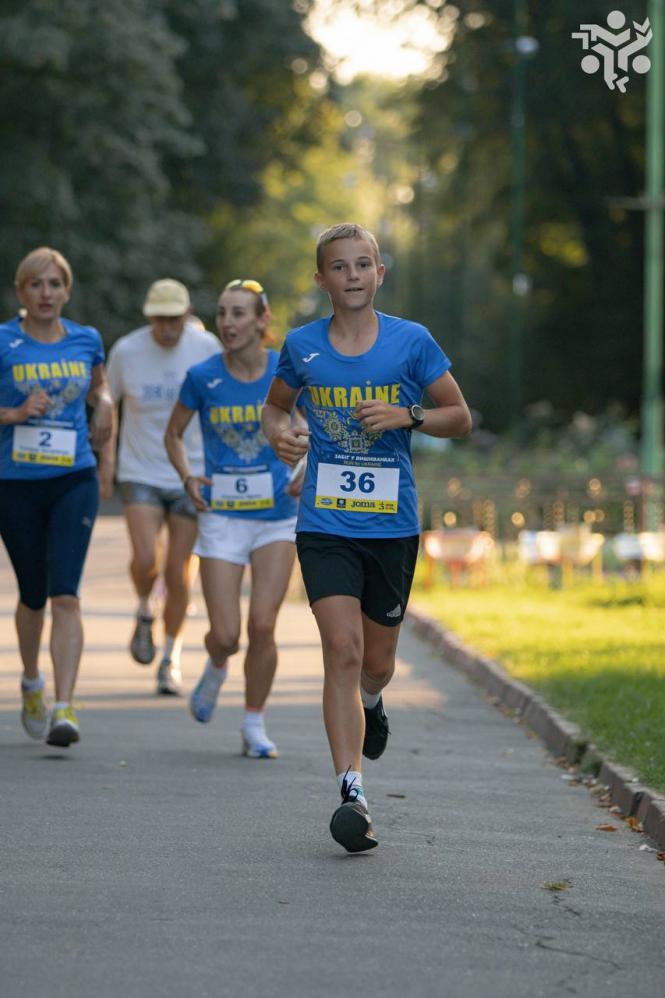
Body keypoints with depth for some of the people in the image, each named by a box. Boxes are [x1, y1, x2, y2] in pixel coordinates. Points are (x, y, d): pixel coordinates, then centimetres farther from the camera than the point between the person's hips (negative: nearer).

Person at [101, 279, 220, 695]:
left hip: (192, 474, 0)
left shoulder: (208, 347, -8)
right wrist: (106, 458, 4)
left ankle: (172, 656, 21)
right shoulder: (127, 350, -8)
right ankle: (145, 612, 15)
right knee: (145, 560, -19)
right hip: (141, 473, 0)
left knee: (179, 572, 1)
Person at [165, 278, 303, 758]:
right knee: (225, 635, -4)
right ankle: (216, 669, 33)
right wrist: (188, 476, -6)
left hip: (277, 516, 0)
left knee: (263, 626, -8)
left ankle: (255, 724, 10)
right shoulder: (203, 377, -5)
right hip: (222, 516, 0)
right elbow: (173, 434, 10)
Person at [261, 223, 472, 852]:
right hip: (324, 526, -1)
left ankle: (370, 701, 49)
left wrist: (405, 415, -13)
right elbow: (274, 405, 19)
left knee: (376, 663, 11)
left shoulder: (411, 342, -1)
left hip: (392, 527, 1)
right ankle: (351, 792, -17)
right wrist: (280, 433, -4)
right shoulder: (302, 347, 2)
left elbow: (460, 418, 5)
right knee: (342, 649, -16)